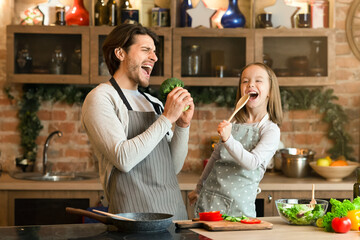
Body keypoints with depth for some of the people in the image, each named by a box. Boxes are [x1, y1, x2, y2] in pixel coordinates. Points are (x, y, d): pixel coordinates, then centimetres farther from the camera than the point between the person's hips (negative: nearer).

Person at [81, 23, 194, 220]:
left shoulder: (154, 103, 15)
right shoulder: (100, 98, -4)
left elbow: (174, 167, 14)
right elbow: (123, 159, -18)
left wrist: (183, 125, -1)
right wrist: (167, 118, -14)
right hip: (135, 213, -6)